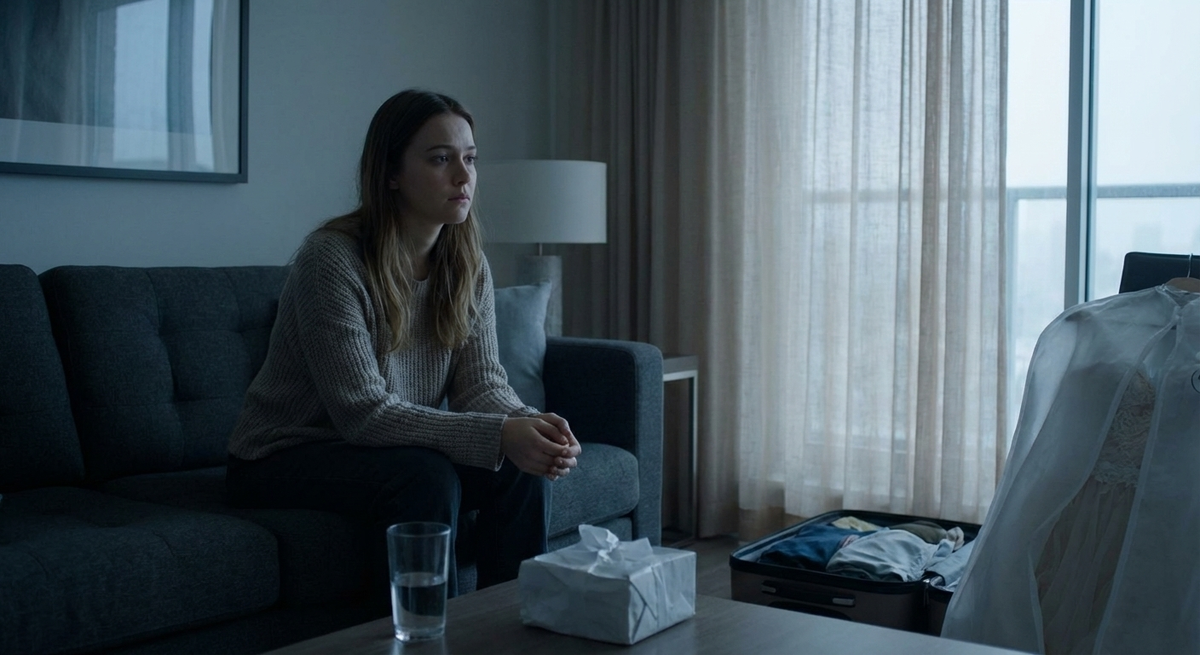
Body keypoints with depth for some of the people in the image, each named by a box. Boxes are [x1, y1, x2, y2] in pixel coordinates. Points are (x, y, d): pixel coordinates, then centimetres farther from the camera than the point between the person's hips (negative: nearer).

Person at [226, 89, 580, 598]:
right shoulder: (332, 258, -24)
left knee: (523, 468, -15)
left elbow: (482, 384, -5)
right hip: (286, 459, -6)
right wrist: (498, 435, -36)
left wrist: (532, 423, -29)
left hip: (383, 447, 6)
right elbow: (363, 412, -28)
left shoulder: (467, 264, -2)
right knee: (425, 475, -31)